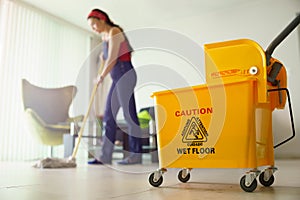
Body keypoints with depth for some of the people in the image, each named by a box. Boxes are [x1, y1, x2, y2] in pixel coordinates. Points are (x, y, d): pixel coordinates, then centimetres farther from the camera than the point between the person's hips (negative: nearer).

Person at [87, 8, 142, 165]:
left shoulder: (114, 31, -5)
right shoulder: (105, 36, 22)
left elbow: (113, 59, -12)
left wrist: (101, 76, 0)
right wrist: (103, 55, 21)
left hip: (124, 74, -10)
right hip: (117, 77, 10)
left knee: (129, 114, -9)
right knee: (108, 116, 4)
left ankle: (136, 155, -3)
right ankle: (105, 156, 6)